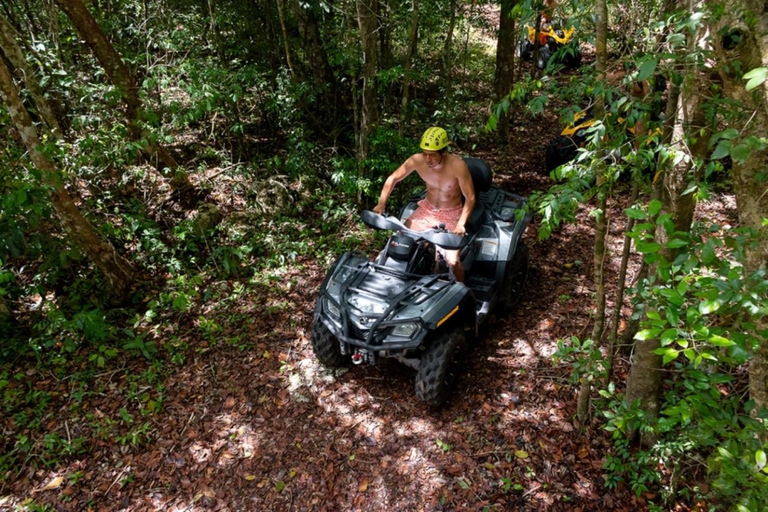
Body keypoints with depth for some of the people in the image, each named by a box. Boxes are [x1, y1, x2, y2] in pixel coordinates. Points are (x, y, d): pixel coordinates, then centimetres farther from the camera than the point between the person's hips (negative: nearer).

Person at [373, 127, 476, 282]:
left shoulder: (458, 166, -28)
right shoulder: (417, 160, -18)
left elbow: (470, 198, -22)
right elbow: (393, 178, -5)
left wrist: (461, 224, -35)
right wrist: (381, 203, -17)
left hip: (452, 213, -4)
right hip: (427, 209, 4)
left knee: (452, 260, -21)